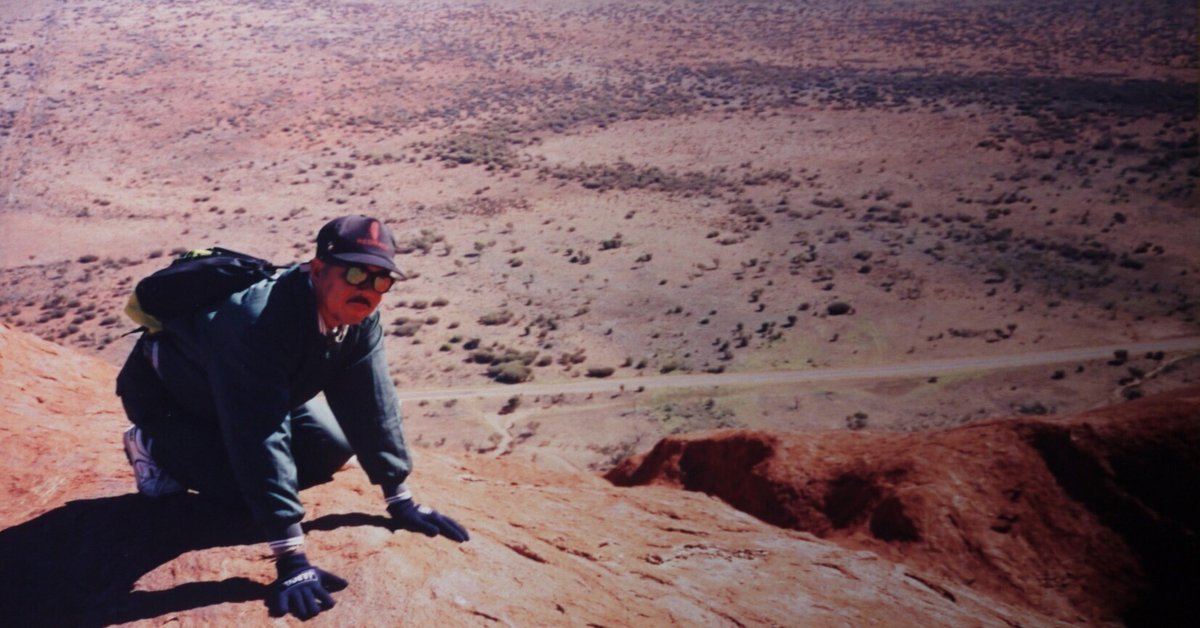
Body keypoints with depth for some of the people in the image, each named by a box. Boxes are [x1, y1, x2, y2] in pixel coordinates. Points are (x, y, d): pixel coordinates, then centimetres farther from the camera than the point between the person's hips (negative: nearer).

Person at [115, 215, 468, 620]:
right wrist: (292, 562, -47)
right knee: (248, 492, -20)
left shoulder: (357, 317, -20)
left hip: (247, 396, 7)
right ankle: (159, 449, 4)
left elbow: (371, 404, -12)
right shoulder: (256, 319, -42)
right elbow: (262, 439, -46)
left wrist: (400, 501, -11)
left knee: (332, 450, -4)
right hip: (163, 393, -7)